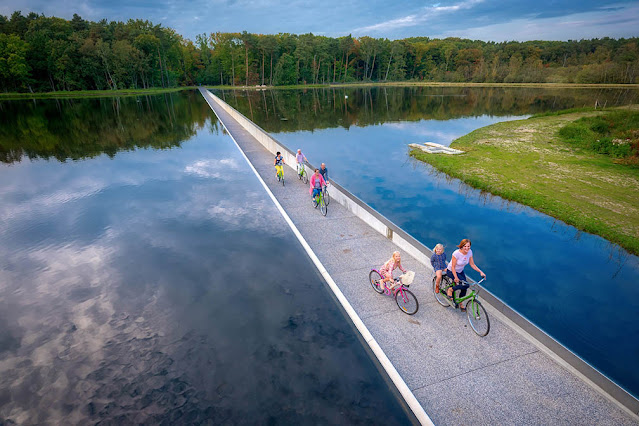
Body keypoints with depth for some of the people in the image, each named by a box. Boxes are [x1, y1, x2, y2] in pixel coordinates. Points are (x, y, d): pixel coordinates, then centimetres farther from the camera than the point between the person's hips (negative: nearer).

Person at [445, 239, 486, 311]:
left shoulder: (470, 252, -13)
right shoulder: (456, 253, -30)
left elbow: (472, 264, -4)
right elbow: (453, 267, -24)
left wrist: (480, 272, -14)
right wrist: (456, 277, -32)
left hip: (460, 271, 6)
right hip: (451, 272, -6)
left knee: (464, 289, 3)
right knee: (465, 285, -22)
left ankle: (460, 304, 26)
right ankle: (450, 290, 1)